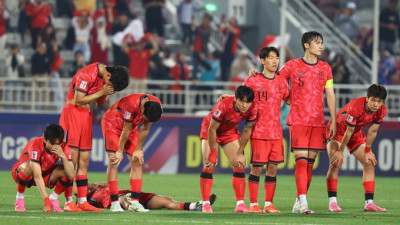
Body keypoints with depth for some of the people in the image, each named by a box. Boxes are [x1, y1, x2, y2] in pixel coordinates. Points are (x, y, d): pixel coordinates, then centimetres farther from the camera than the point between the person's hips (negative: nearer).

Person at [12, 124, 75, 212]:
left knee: (67, 172, -25)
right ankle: (19, 198, -16)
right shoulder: (36, 146, -33)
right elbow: (37, 176, -40)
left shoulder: (63, 148, -19)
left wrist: (63, 156, -40)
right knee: (27, 167, -41)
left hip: (46, 173, 4)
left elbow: (71, 175, -26)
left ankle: (53, 198, -1)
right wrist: (46, 200, -48)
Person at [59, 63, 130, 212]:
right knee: (71, 159, -10)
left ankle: (82, 201, 5)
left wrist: (106, 94, -7)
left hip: (86, 114, 8)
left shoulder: (105, 79, 6)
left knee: (84, 161, 5)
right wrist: (101, 92, -16)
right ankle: (68, 202, -10)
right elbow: (78, 101, -18)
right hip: (72, 112, -8)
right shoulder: (87, 75, -20)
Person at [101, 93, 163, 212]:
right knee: (114, 163, -15)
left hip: (131, 126, 6)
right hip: (111, 123, -6)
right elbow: (126, 130, -27)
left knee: (137, 162, -3)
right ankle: (114, 203, -16)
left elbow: (145, 129, -8)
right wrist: (119, 151, -17)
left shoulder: (156, 105, -20)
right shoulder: (131, 104, -39)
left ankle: (135, 202, -2)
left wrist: (138, 149, -3)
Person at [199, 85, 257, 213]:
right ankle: (205, 204, -10)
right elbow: (212, 129, -27)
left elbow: (247, 131, -8)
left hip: (230, 132, 4)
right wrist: (213, 153, -21)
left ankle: (240, 204, -2)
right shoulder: (224, 106, -37)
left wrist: (240, 153, -5)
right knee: (209, 165, -15)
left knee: (239, 165, -5)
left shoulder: (252, 110, -23)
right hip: (210, 130, -4)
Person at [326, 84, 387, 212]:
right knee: (336, 163, -23)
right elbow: (349, 131, -28)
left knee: (370, 163, -2)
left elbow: (372, 131, -6)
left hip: (356, 133, 6)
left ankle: (369, 203, -1)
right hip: (337, 129, -6)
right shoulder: (355, 107, -37)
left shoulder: (381, 111, -18)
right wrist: (340, 151, -19)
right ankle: (332, 202, -23)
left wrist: (368, 151, 1)